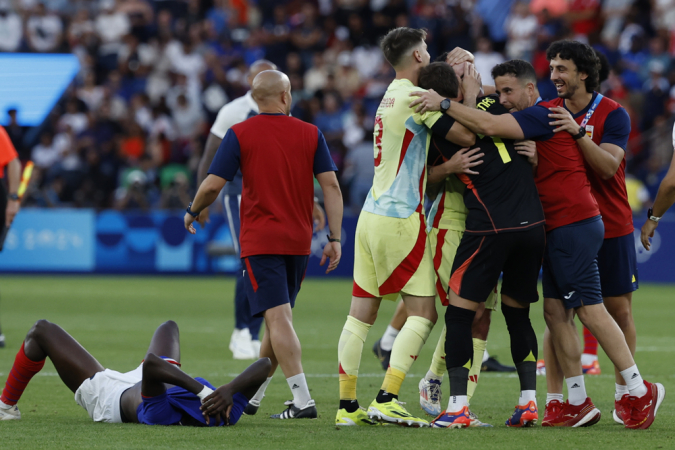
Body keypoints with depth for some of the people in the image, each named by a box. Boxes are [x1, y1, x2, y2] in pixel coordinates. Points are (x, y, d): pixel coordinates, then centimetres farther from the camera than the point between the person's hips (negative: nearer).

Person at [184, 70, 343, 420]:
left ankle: (302, 400, -22)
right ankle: (251, 395, 27)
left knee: (278, 319, -11)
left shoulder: (239, 134, -4)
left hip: (259, 242, -4)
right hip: (299, 242, 4)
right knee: (278, 319, 16)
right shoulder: (311, 134, 5)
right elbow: (331, 185, -1)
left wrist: (192, 213, 13)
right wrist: (335, 238, 1)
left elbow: (213, 185, -7)